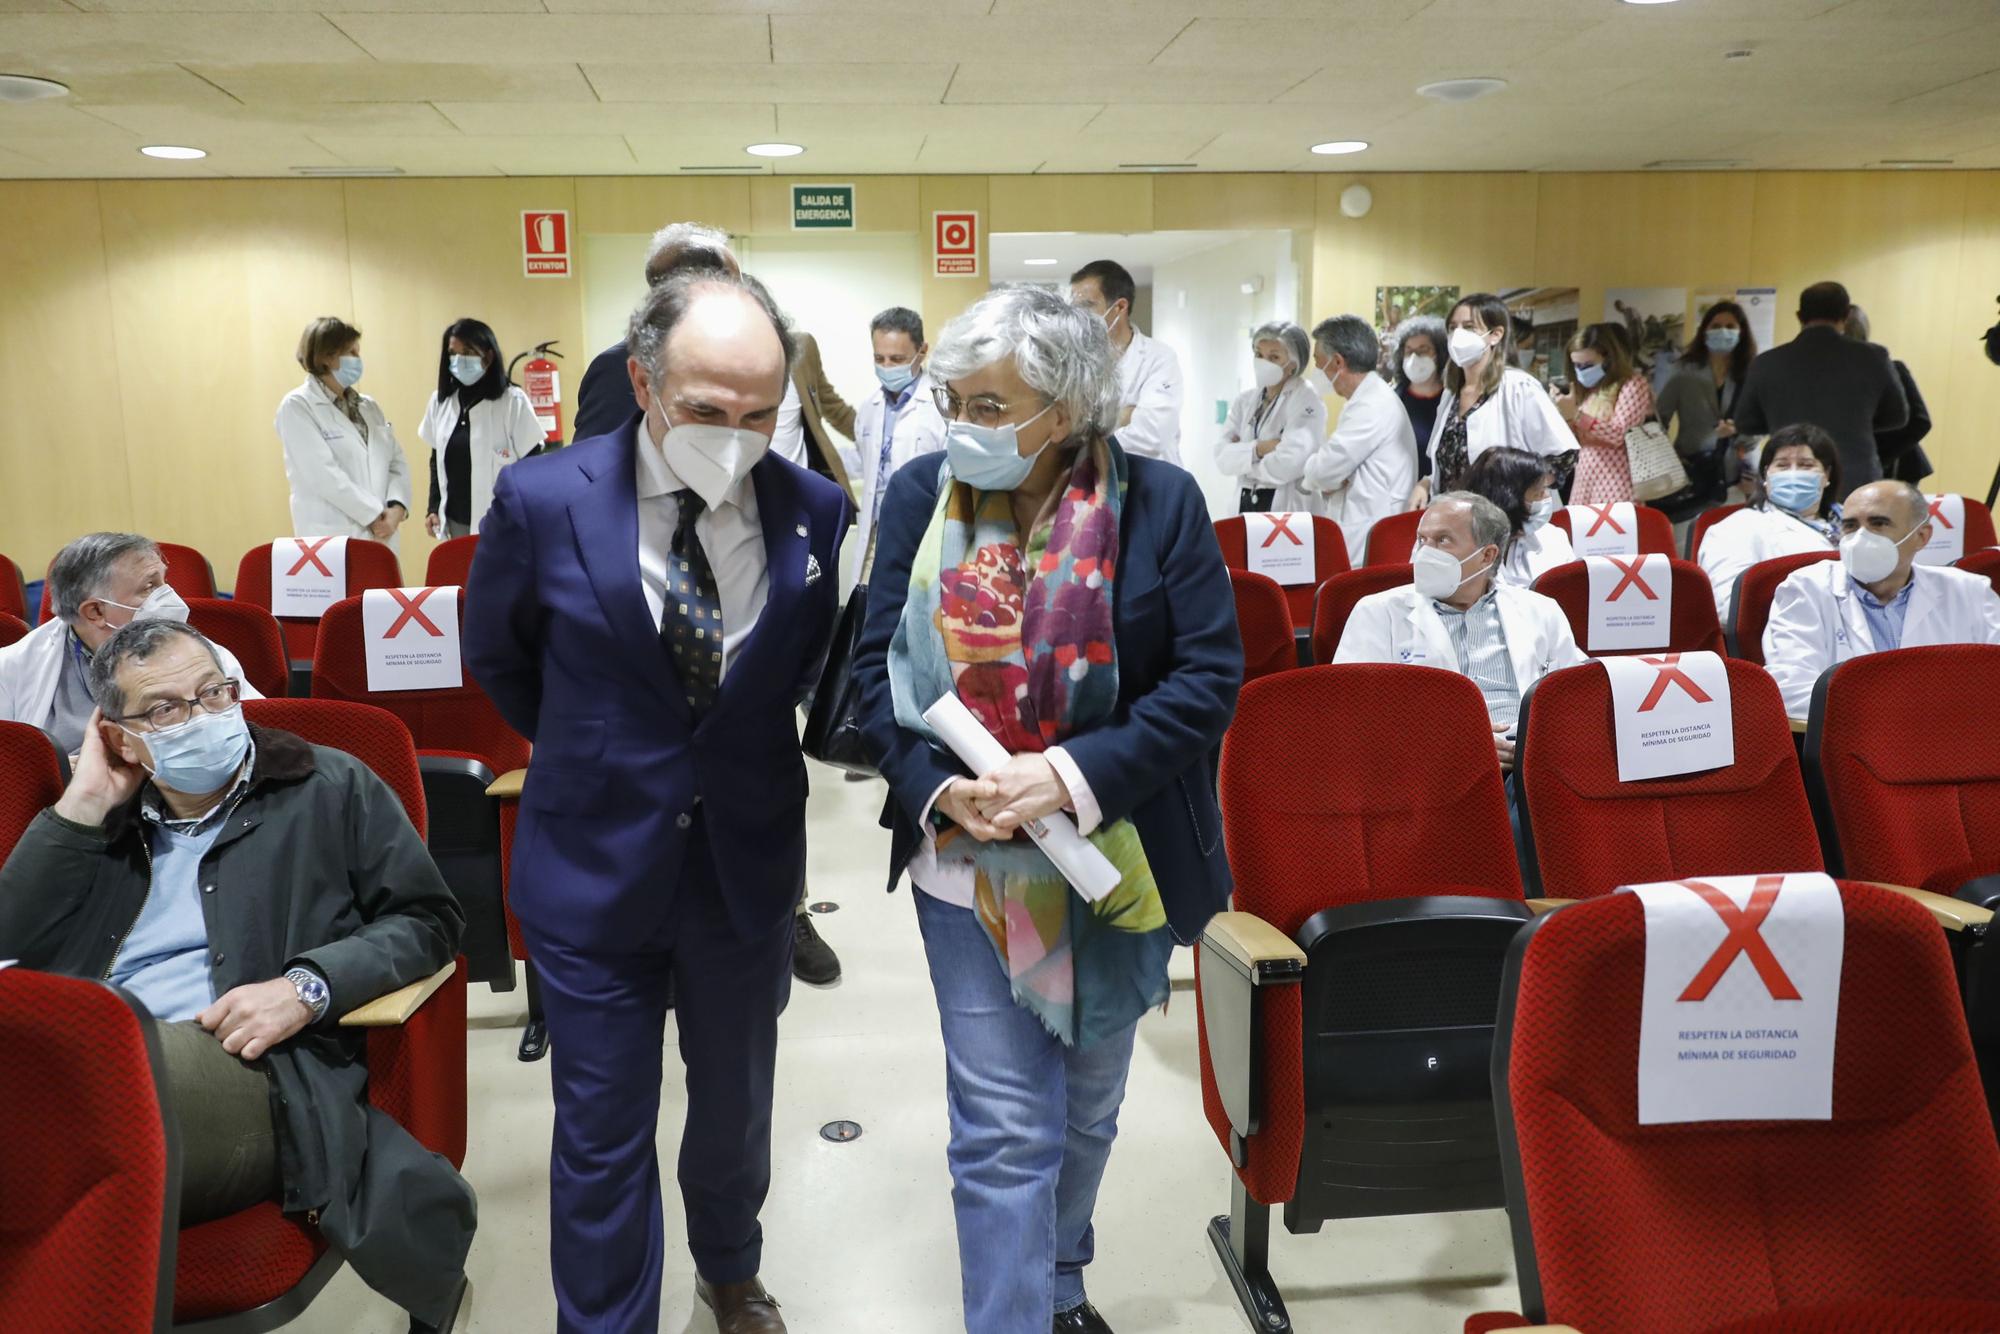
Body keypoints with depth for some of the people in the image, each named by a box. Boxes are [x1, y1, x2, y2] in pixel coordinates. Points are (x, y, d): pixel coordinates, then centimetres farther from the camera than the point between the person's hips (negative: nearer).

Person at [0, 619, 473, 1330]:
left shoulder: (331, 787, 14)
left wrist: (310, 985, -8)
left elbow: (426, 918, 8)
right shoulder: (111, 821, 26)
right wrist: (81, 803, 11)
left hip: (248, 1076, -3)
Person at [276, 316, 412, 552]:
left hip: (380, 537, 6)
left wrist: (396, 508, -7)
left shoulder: (369, 406, 16)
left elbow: (397, 462, 12)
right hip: (331, 541, -5)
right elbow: (323, 474, -13)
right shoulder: (296, 406, -2)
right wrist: (373, 514, -13)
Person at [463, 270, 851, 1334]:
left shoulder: (815, 510, -11)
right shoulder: (542, 501, -15)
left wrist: (741, 752, 6)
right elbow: (497, 657, 4)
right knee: (601, 1138, 10)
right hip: (595, 868, -2)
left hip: (748, 863, 2)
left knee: (736, 1107, 22)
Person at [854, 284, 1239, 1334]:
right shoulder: (920, 495, -5)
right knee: (1003, 1127, 1)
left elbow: (1209, 677, -12)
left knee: (1087, 1103, 22)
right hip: (969, 860, -1)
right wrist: (936, 787, -18)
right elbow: (877, 666, -2)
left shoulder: (1159, 502, -10)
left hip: (1114, 857, 1)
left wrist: (1072, 774, -23)